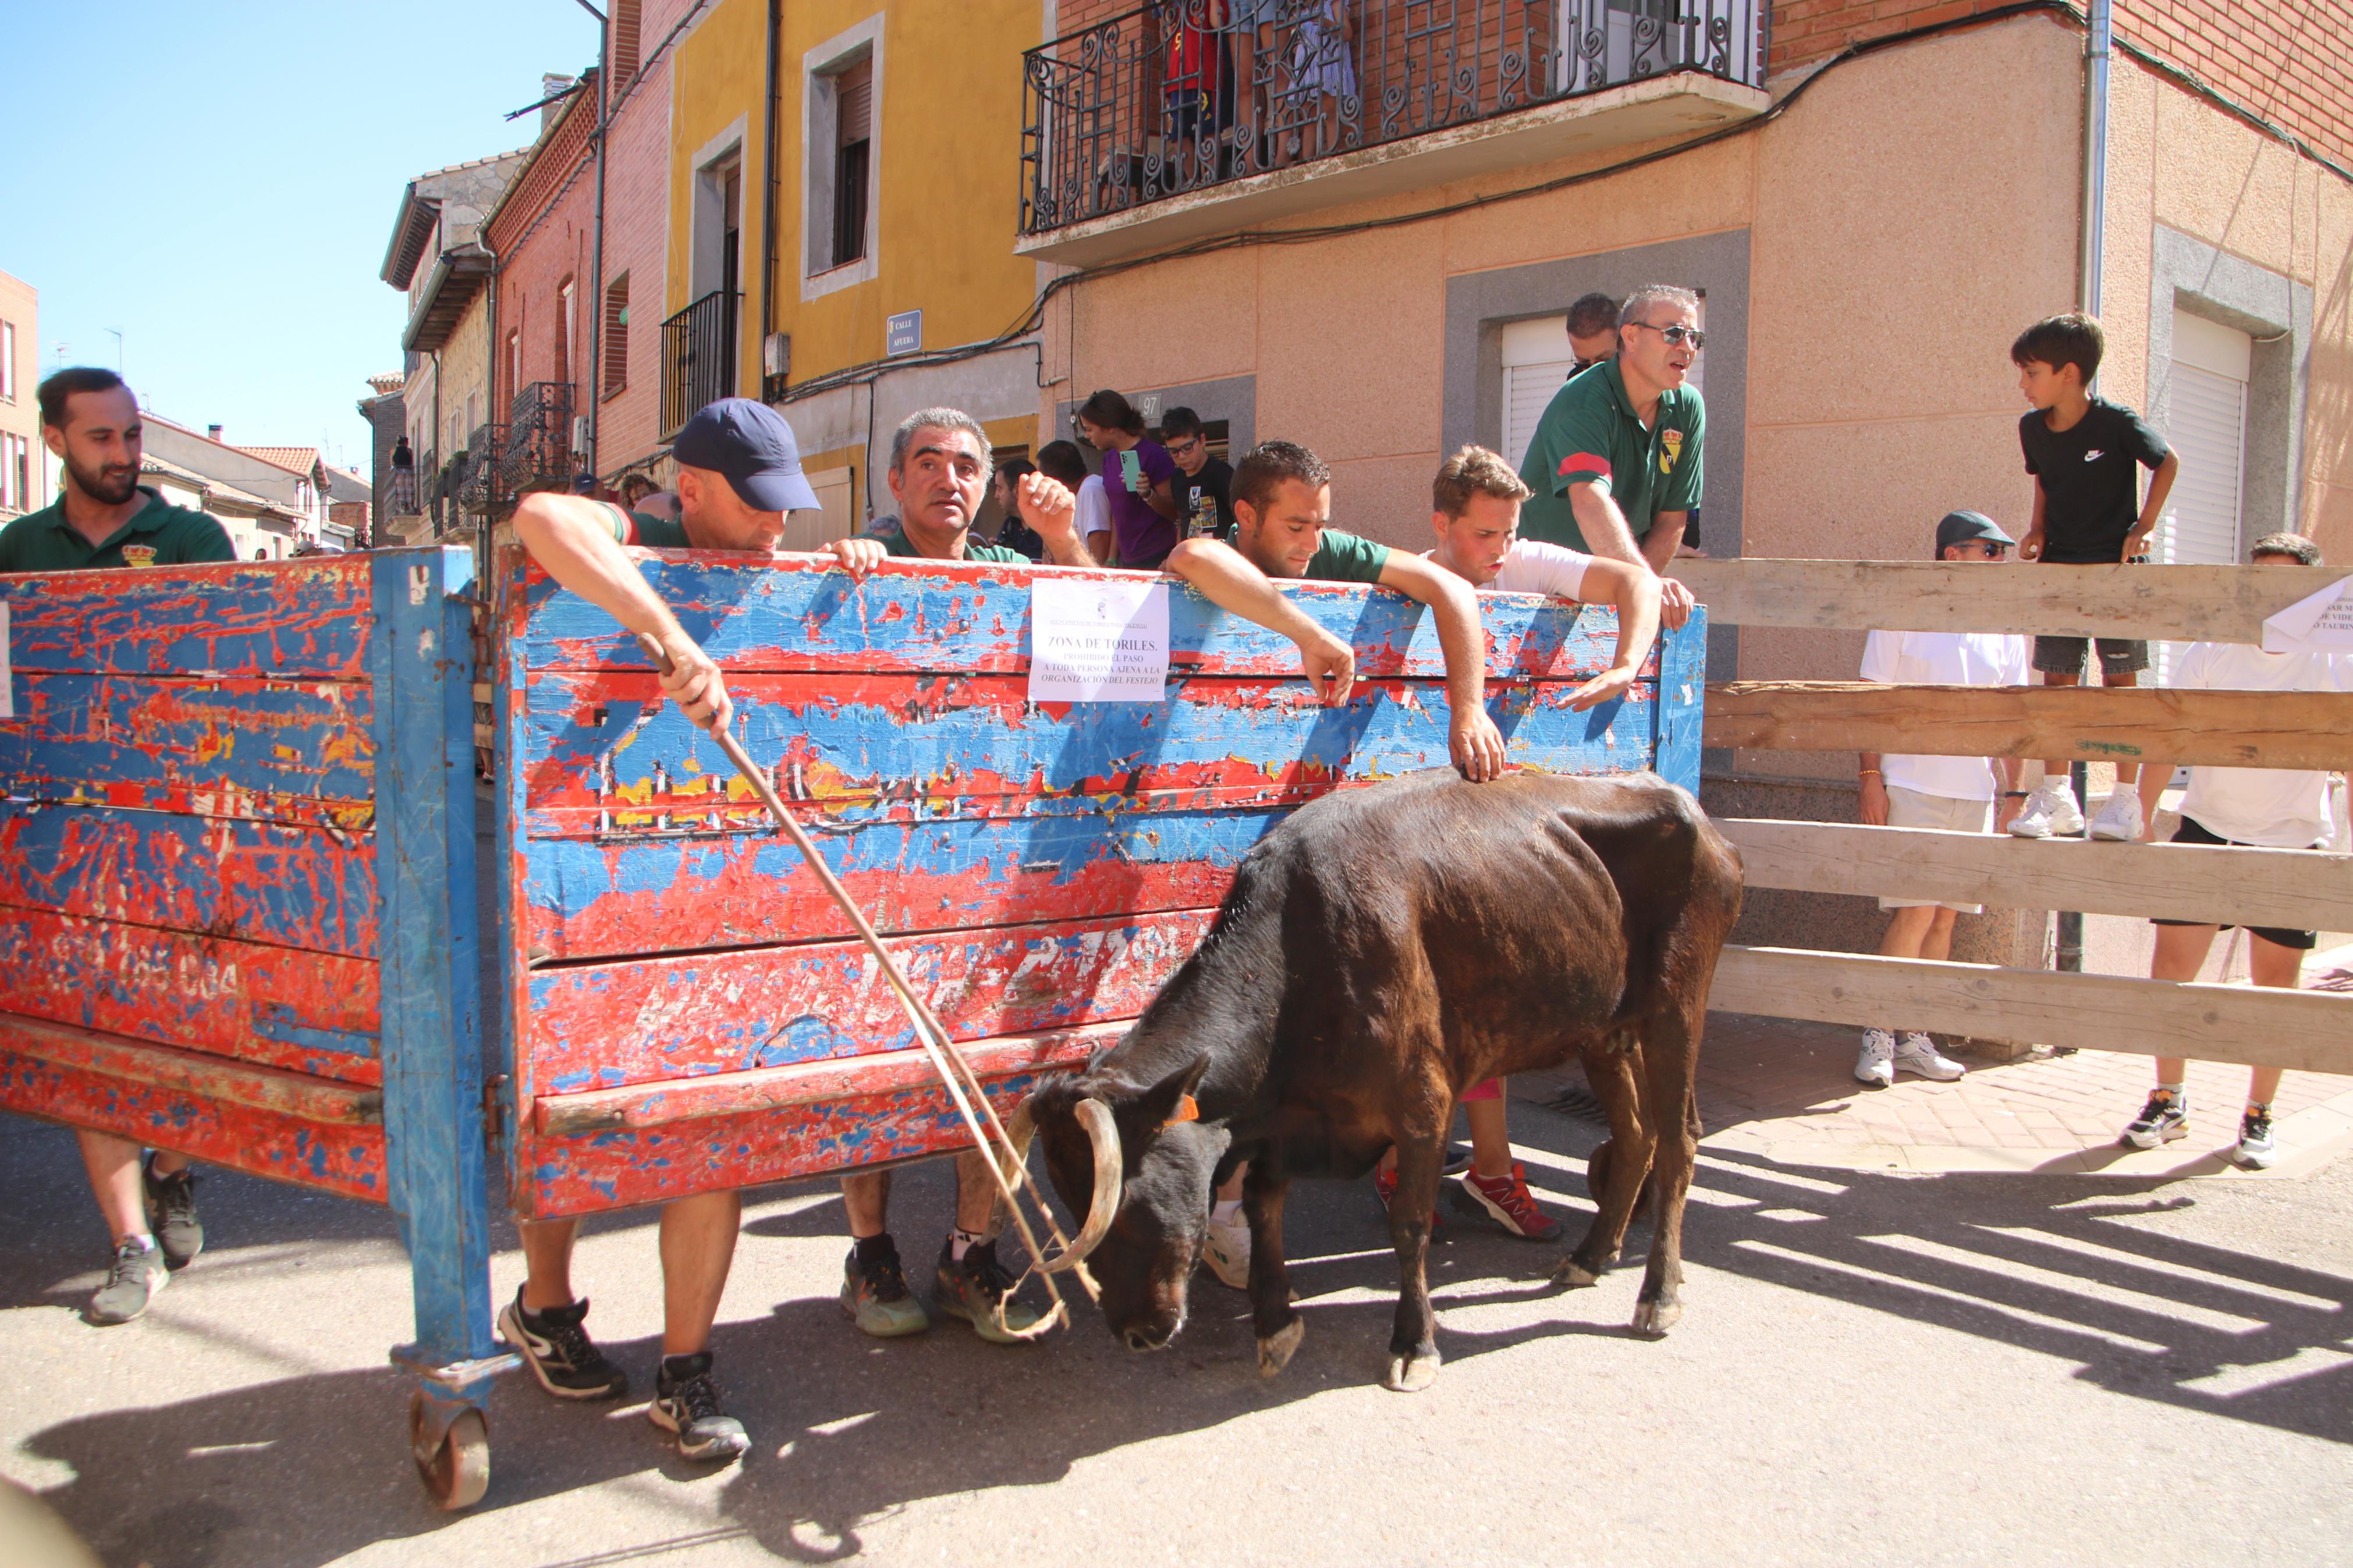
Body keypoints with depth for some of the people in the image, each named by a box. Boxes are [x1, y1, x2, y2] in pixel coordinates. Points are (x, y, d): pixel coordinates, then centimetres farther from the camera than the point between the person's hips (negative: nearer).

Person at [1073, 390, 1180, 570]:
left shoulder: (1154, 455, -10)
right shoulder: (1110, 459, 12)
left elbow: (1174, 512, -10)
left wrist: (1149, 495, -27)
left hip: (1157, 560, -7)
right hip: (1127, 562, 7)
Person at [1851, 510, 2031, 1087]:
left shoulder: (2005, 629, 12)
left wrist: (2014, 791, 10)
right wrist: (1871, 777, -10)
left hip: (1976, 792, 5)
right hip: (1912, 785, -5)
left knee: (1946, 917, 6)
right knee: (1915, 912, -10)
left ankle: (1914, 1038, 14)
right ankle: (1878, 1034, 2)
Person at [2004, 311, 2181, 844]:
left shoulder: (2115, 422, -13)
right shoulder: (2032, 427, 2)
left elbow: (2168, 462, -4)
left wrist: (2143, 528, -9)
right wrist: (2037, 531, 5)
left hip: (2115, 566, -5)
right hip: (2059, 566, 5)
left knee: (2119, 680, -2)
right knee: (2057, 679, 3)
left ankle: (2127, 800, 4)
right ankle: (2056, 796, 9)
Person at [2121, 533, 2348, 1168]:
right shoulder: (2211, 653, -3)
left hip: (2293, 840, 0)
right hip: (2207, 829, 1)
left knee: (2276, 981, 7)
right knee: (2171, 963, -2)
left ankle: (2258, 1117, 22)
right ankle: (2168, 1101, 15)